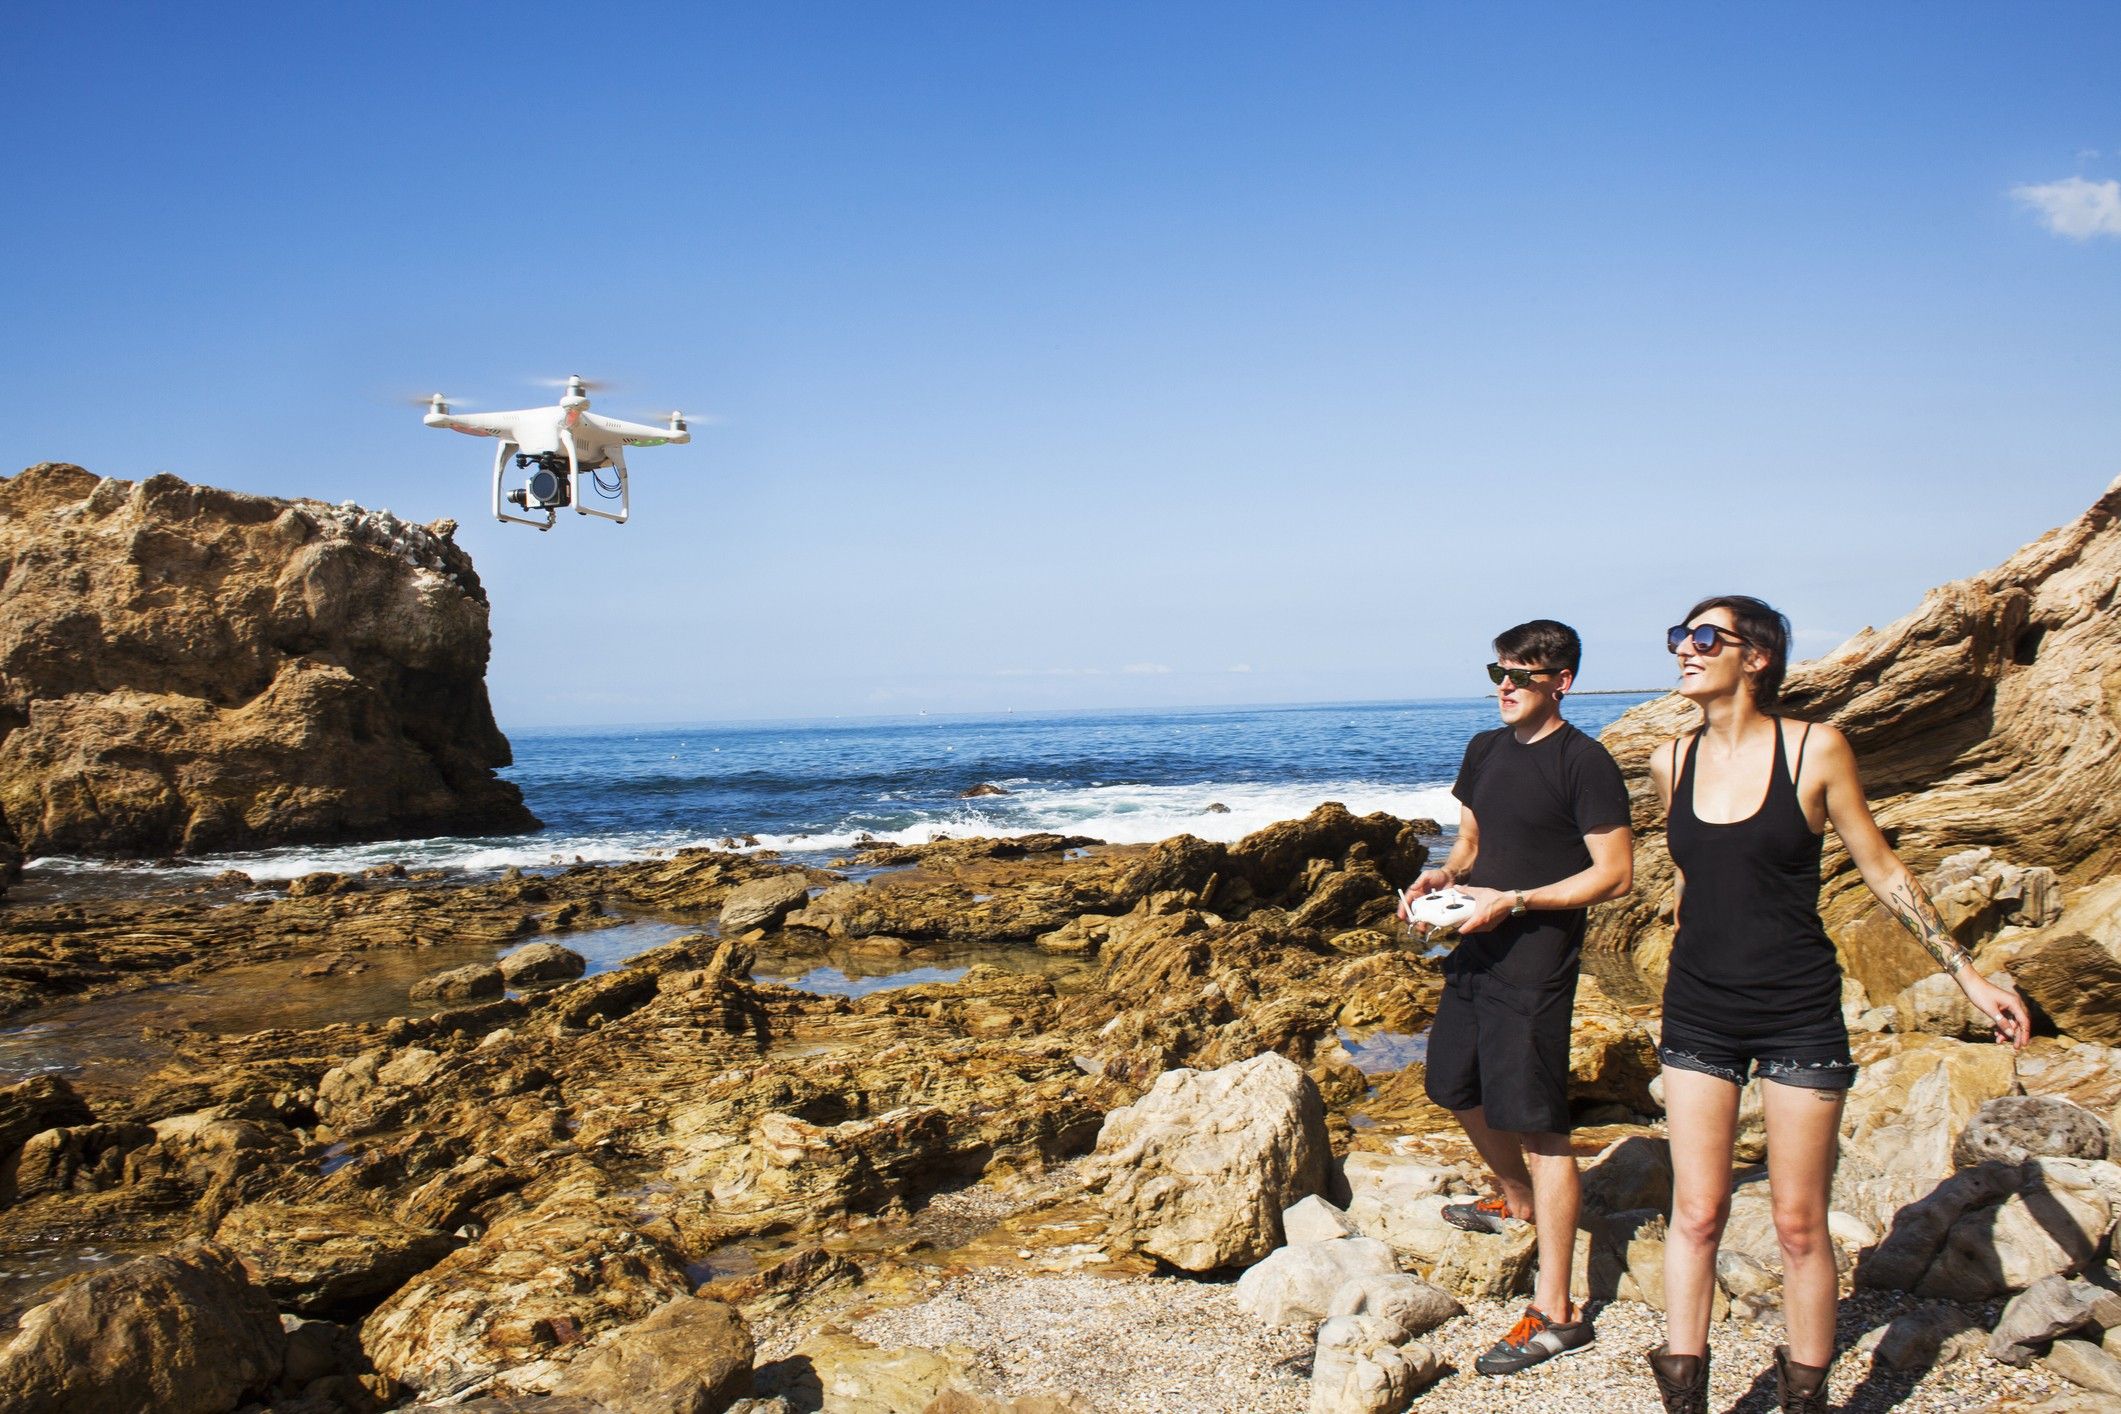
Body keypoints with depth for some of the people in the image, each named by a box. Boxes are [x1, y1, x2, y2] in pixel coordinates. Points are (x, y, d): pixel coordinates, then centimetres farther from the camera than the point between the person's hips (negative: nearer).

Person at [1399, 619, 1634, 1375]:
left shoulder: (1584, 762, -13)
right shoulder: (1484, 750, 10)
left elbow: (1614, 873, -15)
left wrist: (1513, 901, -20)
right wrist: (1441, 876, -2)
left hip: (1536, 963, -8)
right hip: (1476, 949, 8)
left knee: (1538, 1126, -5)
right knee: (1459, 1087, 22)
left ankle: (1556, 1312, 1)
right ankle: (1517, 1199, 50)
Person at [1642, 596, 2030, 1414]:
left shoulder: (1815, 750, -8)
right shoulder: (1671, 761, 2)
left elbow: (1881, 869, 1)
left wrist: (1968, 976, 3)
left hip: (1799, 1014, -3)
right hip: (1698, 1011, 3)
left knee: (1799, 1223, 4)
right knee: (1696, 1213, 5)